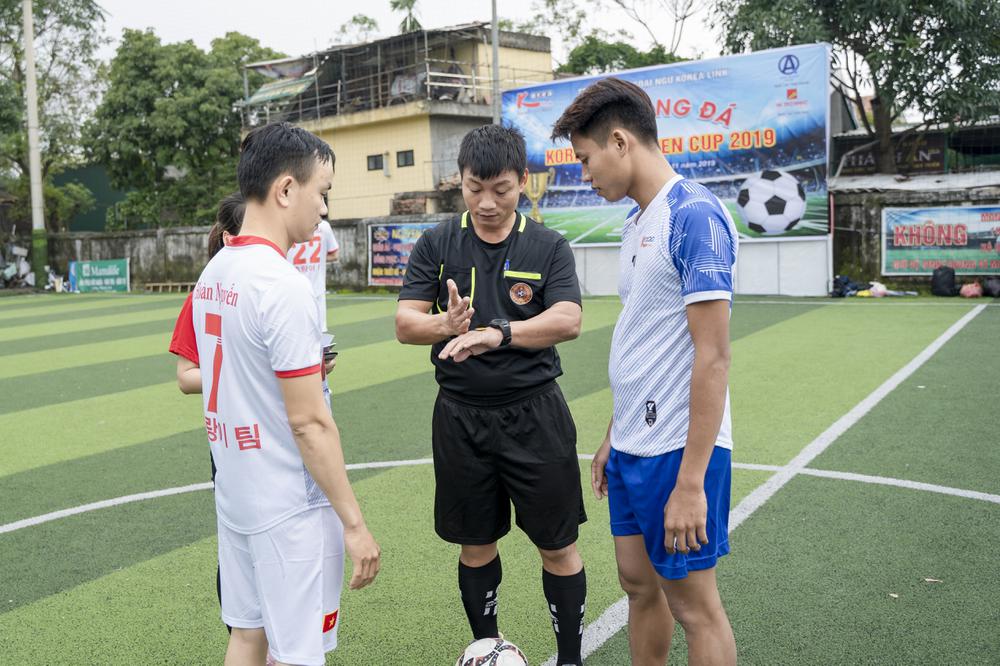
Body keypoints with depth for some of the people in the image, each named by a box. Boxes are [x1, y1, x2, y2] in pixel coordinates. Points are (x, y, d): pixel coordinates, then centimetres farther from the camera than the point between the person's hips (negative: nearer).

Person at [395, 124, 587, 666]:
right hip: (461, 417, 2)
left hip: (533, 413, -1)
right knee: (476, 544, 14)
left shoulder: (548, 247, -1)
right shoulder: (437, 244, 2)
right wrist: (446, 326, -28)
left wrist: (495, 333, -29)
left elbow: (567, 321, -16)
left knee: (557, 545, 6)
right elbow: (405, 323, -6)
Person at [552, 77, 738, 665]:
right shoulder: (638, 222, 11)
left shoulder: (694, 216, -16)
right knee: (639, 583, 18)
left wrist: (691, 480, -21)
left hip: (676, 453, -8)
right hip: (631, 448, 8)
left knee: (692, 602, 6)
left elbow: (712, 357, -20)